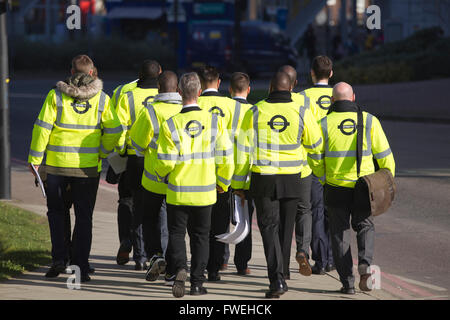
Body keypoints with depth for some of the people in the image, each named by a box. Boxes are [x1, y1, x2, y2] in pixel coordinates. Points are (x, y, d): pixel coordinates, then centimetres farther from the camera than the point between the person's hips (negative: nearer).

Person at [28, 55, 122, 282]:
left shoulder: (56, 95, -5)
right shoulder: (101, 99, -2)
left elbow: (43, 128, -7)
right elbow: (114, 131, -2)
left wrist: (35, 159, -1)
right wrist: (102, 152, 14)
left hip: (57, 163, 0)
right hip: (88, 167, 0)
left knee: (56, 211, 17)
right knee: (84, 217, 8)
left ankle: (58, 258, 4)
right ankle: (81, 268, 6)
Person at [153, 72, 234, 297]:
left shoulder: (171, 125, -13)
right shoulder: (214, 121, -6)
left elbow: (165, 162, -11)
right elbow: (225, 158, -4)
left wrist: (161, 175, 12)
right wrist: (222, 183, 13)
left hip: (178, 192, -2)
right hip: (205, 192, 2)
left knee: (176, 232, 10)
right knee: (200, 236, 14)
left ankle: (179, 268, -15)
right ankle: (197, 283, 12)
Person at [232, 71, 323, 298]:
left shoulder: (255, 112, -4)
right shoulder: (301, 112, -4)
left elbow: (243, 150, -2)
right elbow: (316, 146, 8)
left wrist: (238, 183, 6)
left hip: (263, 178, -1)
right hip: (292, 178, 1)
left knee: (269, 227, 2)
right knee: (285, 226, 15)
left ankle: (277, 279, -12)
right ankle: (279, 276, 25)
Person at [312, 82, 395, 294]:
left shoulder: (325, 123, -3)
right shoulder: (369, 121, -2)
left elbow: (316, 158, -1)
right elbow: (384, 155, -3)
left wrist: (324, 179, 15)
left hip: (336, 187, -1)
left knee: (340, 233, 10)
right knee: (365, 226, 17)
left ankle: (347, 282, 6)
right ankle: (364, 264, -10)